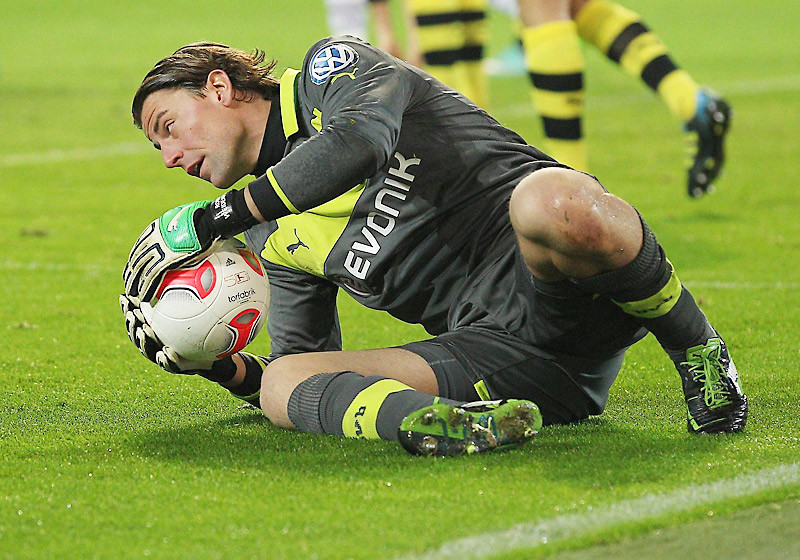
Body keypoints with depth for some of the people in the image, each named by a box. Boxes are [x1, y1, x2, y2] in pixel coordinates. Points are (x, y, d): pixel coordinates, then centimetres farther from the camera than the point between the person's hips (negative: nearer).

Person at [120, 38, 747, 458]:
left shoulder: (332, 65, 9)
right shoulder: (273, 239, 26)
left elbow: (359, 140, -14)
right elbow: (304, 359, 24)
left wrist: (213, 217, -8)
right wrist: (225, 368, 4)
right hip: (496, 350, 6)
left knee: (549, 203, -41)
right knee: (283, 382, -15)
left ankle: (698, 349, -14)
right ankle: (465, 428, -46)